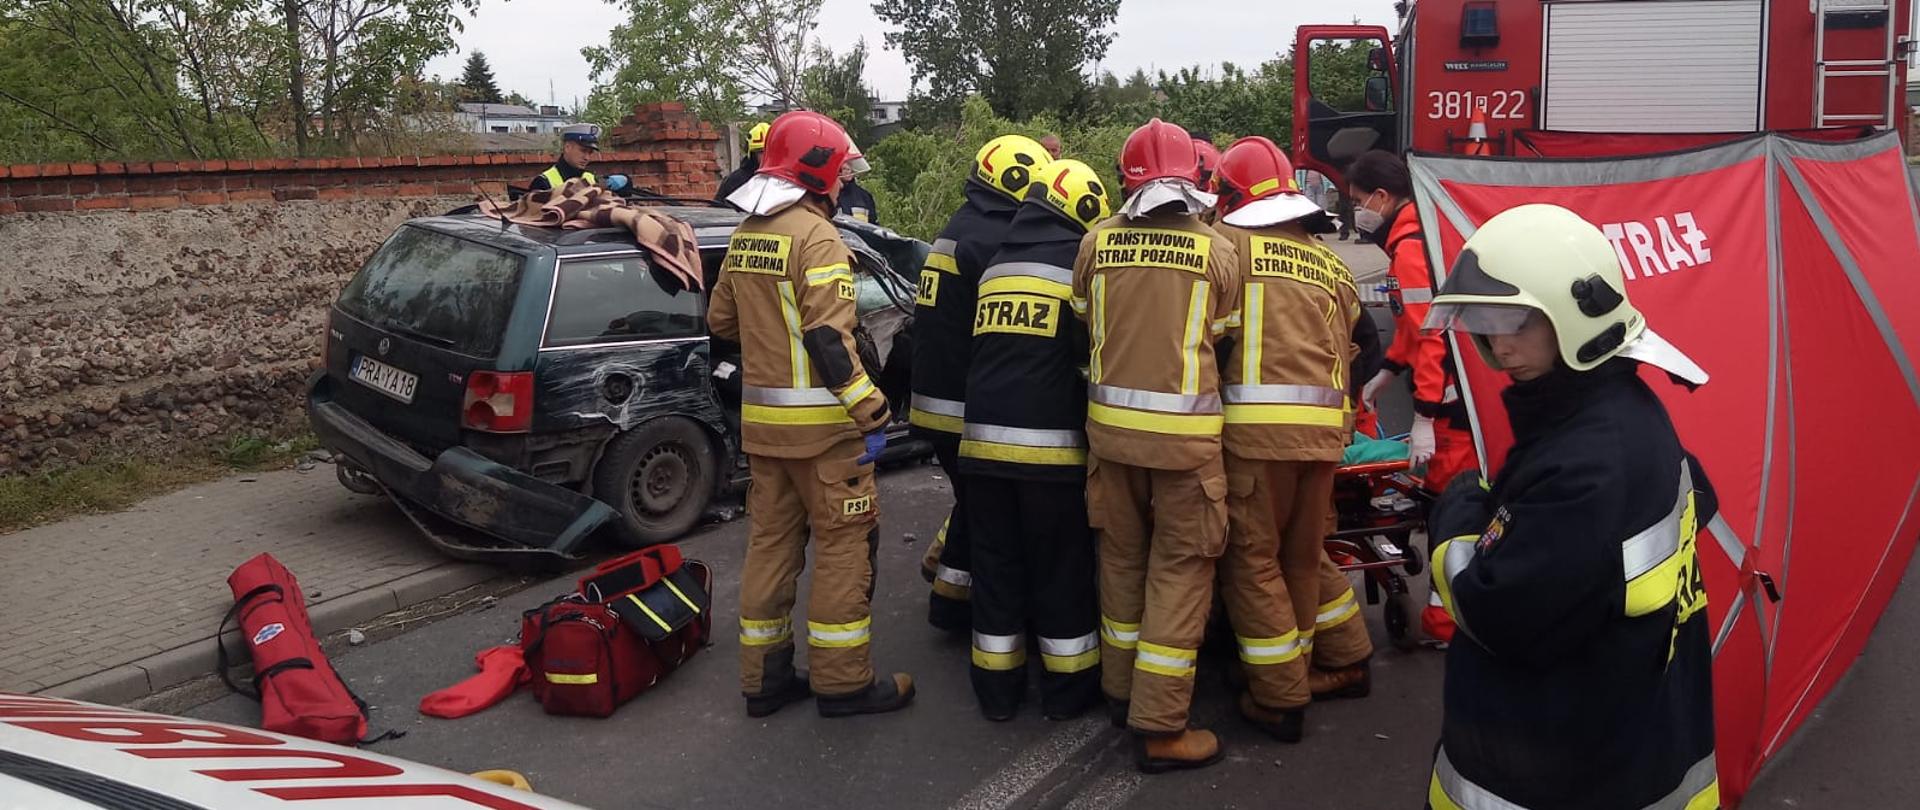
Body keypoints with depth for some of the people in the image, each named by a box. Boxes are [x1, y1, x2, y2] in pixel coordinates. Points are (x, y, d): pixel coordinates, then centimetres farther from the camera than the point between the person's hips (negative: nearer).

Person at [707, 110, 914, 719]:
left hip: (762, 417, 8)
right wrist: (872, 414, -20)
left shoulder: (744, 236, 10)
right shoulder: (815, 237, -15)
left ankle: (763, 678, 20)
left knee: (771, 541, 13)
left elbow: (721, 321, 18)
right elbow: (830, 341, -22)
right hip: (820, 420, -8)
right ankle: (842, 682, 7)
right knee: (845, 544, 2)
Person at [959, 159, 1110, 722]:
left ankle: (997, 688, 20)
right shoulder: (1079, 263, -3)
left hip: (985, 439, 5)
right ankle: (1069, 687, 16)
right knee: (1061, 569, 7)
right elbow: (1096, 355, -4)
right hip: (1052, 443, -5)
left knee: (995, 564, 12)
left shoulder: (995, 266, 15)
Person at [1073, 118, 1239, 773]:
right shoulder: (1217, 250, -6)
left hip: (1111, 422, 3)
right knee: (1180, 568, 5)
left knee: (1122, 553, 18)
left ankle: (1122, 687, 33)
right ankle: (1159, 726, 6)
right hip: (1184, 429, -3)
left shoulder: (1096, 243, -2)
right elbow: (1222, 339, 6)